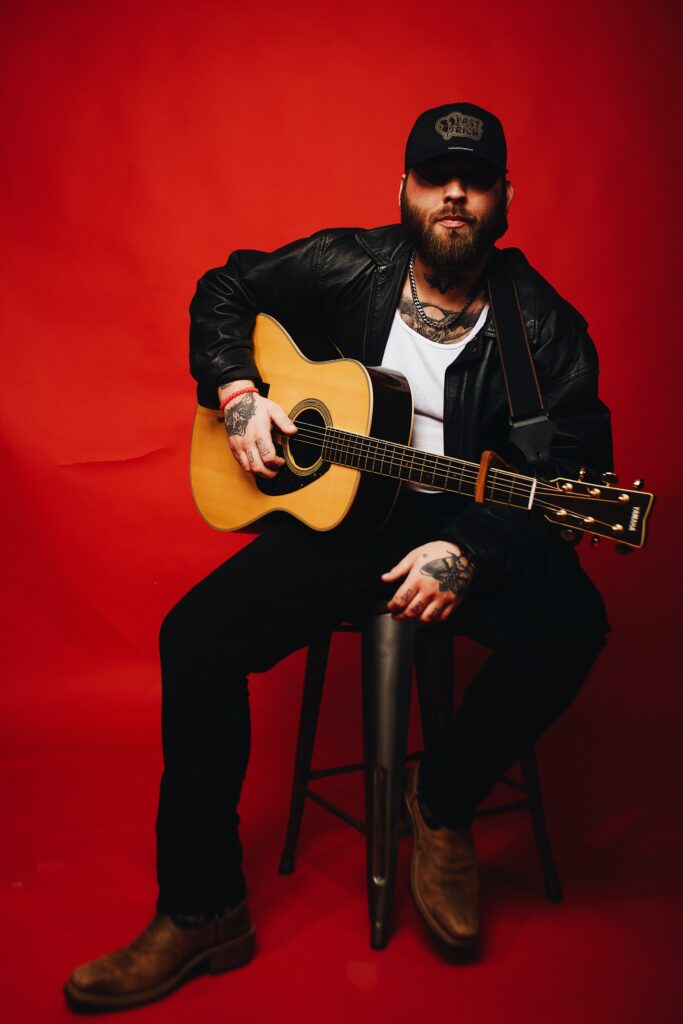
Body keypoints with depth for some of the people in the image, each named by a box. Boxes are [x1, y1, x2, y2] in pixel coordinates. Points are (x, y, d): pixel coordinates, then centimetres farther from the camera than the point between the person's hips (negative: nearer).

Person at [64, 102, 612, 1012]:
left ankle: (443, 802, -2)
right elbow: (223, 292, 15)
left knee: (569, 627, -32)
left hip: (473, 529, -1)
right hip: (339, 509, 2)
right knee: (195, 636, -17)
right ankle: (201, 912, -4)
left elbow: (573, 474, -10)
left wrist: (469, 553, -26)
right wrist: (238, 395, -2)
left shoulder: (544, 327, -5)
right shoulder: (345, 268, 2)